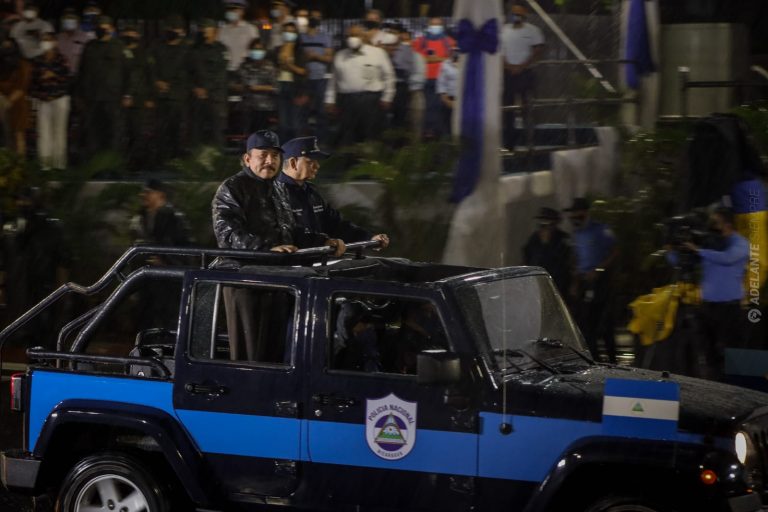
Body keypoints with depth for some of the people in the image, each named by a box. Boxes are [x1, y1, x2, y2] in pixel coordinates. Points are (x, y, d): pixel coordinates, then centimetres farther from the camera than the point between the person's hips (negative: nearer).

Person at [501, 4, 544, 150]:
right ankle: (508, 143, 7)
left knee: (527, 106, -7)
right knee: (507, 107, 2)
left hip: (525, 72, -3)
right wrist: (509, 66, -8)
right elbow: (498, 50, 7)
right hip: (507, 72, 3)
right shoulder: (503, 30, 10)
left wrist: (521, 67, -11)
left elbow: (538, 50, -6)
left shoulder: (532, 30, 0)